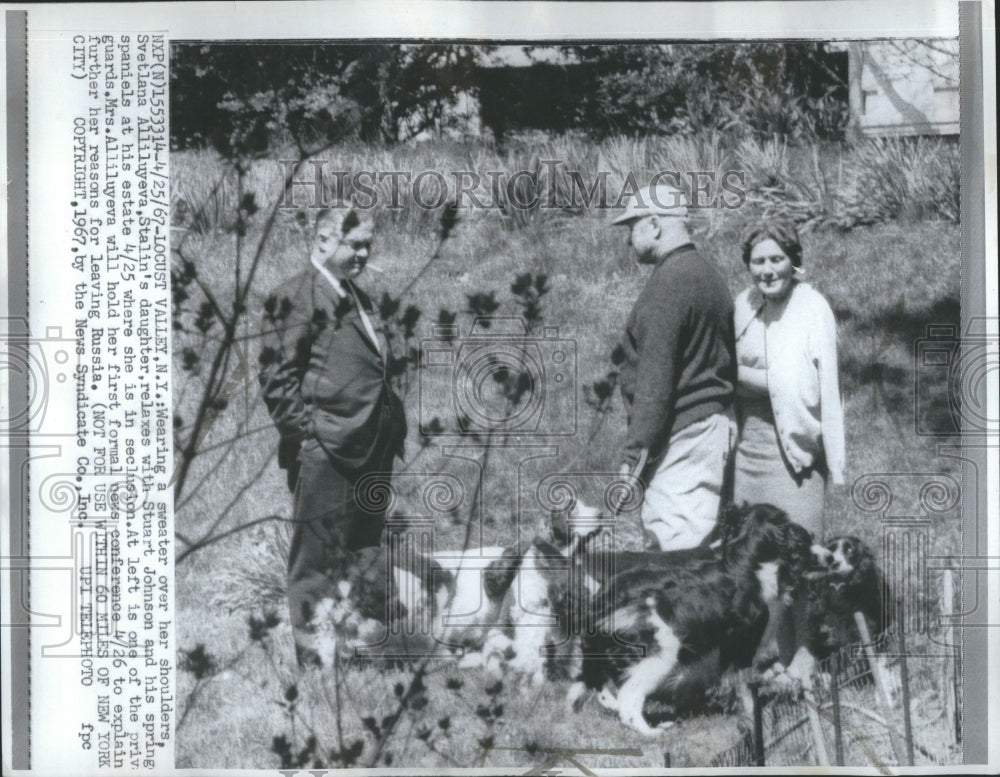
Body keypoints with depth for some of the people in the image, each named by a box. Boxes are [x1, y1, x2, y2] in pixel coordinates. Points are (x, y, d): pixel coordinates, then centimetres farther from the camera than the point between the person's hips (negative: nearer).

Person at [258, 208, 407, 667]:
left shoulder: (357, 299, 20)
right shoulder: (297, 297, -7)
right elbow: (277, 373, -13)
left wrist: (392, 426, 18)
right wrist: (304, 431, -16)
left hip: (370, 451, 9)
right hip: (325, 452, -9)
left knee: (364, 552, 16)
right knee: (319, 559, -2)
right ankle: (311, 651, 6)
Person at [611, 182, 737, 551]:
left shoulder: (669, 282, -14)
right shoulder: (709, 273, 17)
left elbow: (655, 376, -19)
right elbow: (727, 361, 20)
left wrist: (635, 452, -18)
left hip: (682, 434, -10)